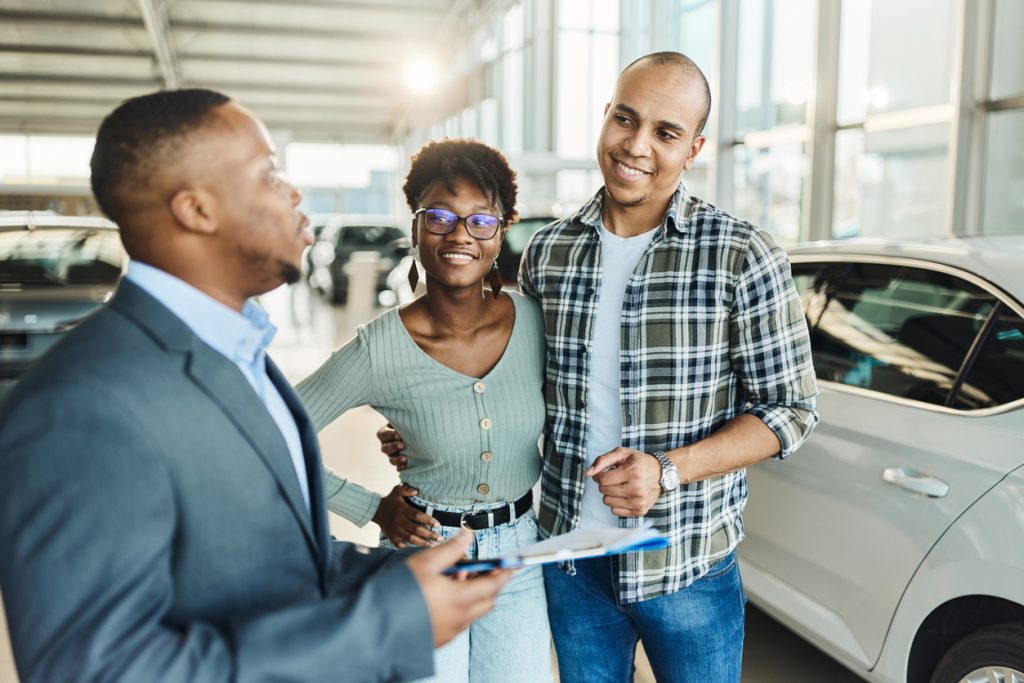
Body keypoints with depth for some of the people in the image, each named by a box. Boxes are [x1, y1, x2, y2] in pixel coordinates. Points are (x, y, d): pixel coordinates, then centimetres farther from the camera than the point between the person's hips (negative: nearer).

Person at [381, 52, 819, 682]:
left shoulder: (745, 259, -13)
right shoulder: (548, 251, 0)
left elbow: (791, 409, -9)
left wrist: (669, 470, -21)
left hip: (688, 564, -3)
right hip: (568, 554, 3)